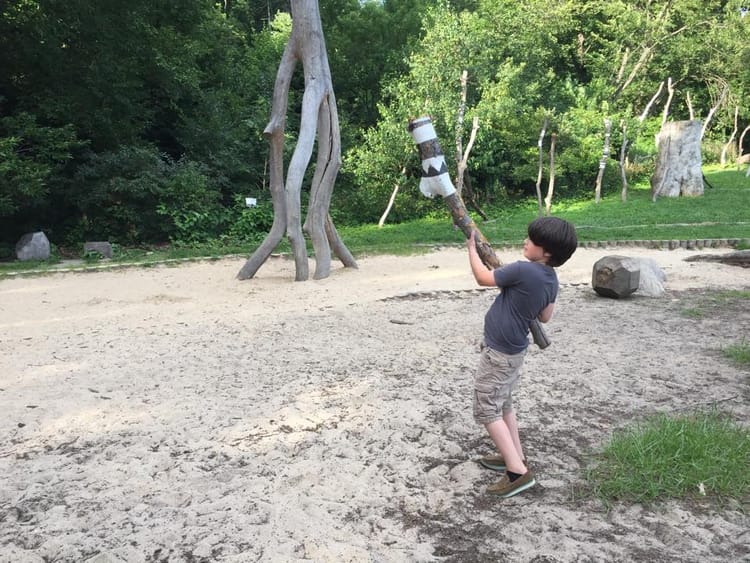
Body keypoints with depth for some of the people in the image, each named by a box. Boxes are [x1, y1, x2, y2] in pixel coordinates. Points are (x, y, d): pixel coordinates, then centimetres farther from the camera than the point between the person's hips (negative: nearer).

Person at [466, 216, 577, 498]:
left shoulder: (523, 270, -26)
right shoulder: (551, 279, 0)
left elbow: (483, 278, -12)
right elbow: (545, 317, 13)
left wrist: (472, 248, 1)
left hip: (498, 353, -9)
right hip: (515, 351, 9)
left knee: (487, 411, -1)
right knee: (503, 405, 23)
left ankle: (518, 471, -2)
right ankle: (514, 456, 32)